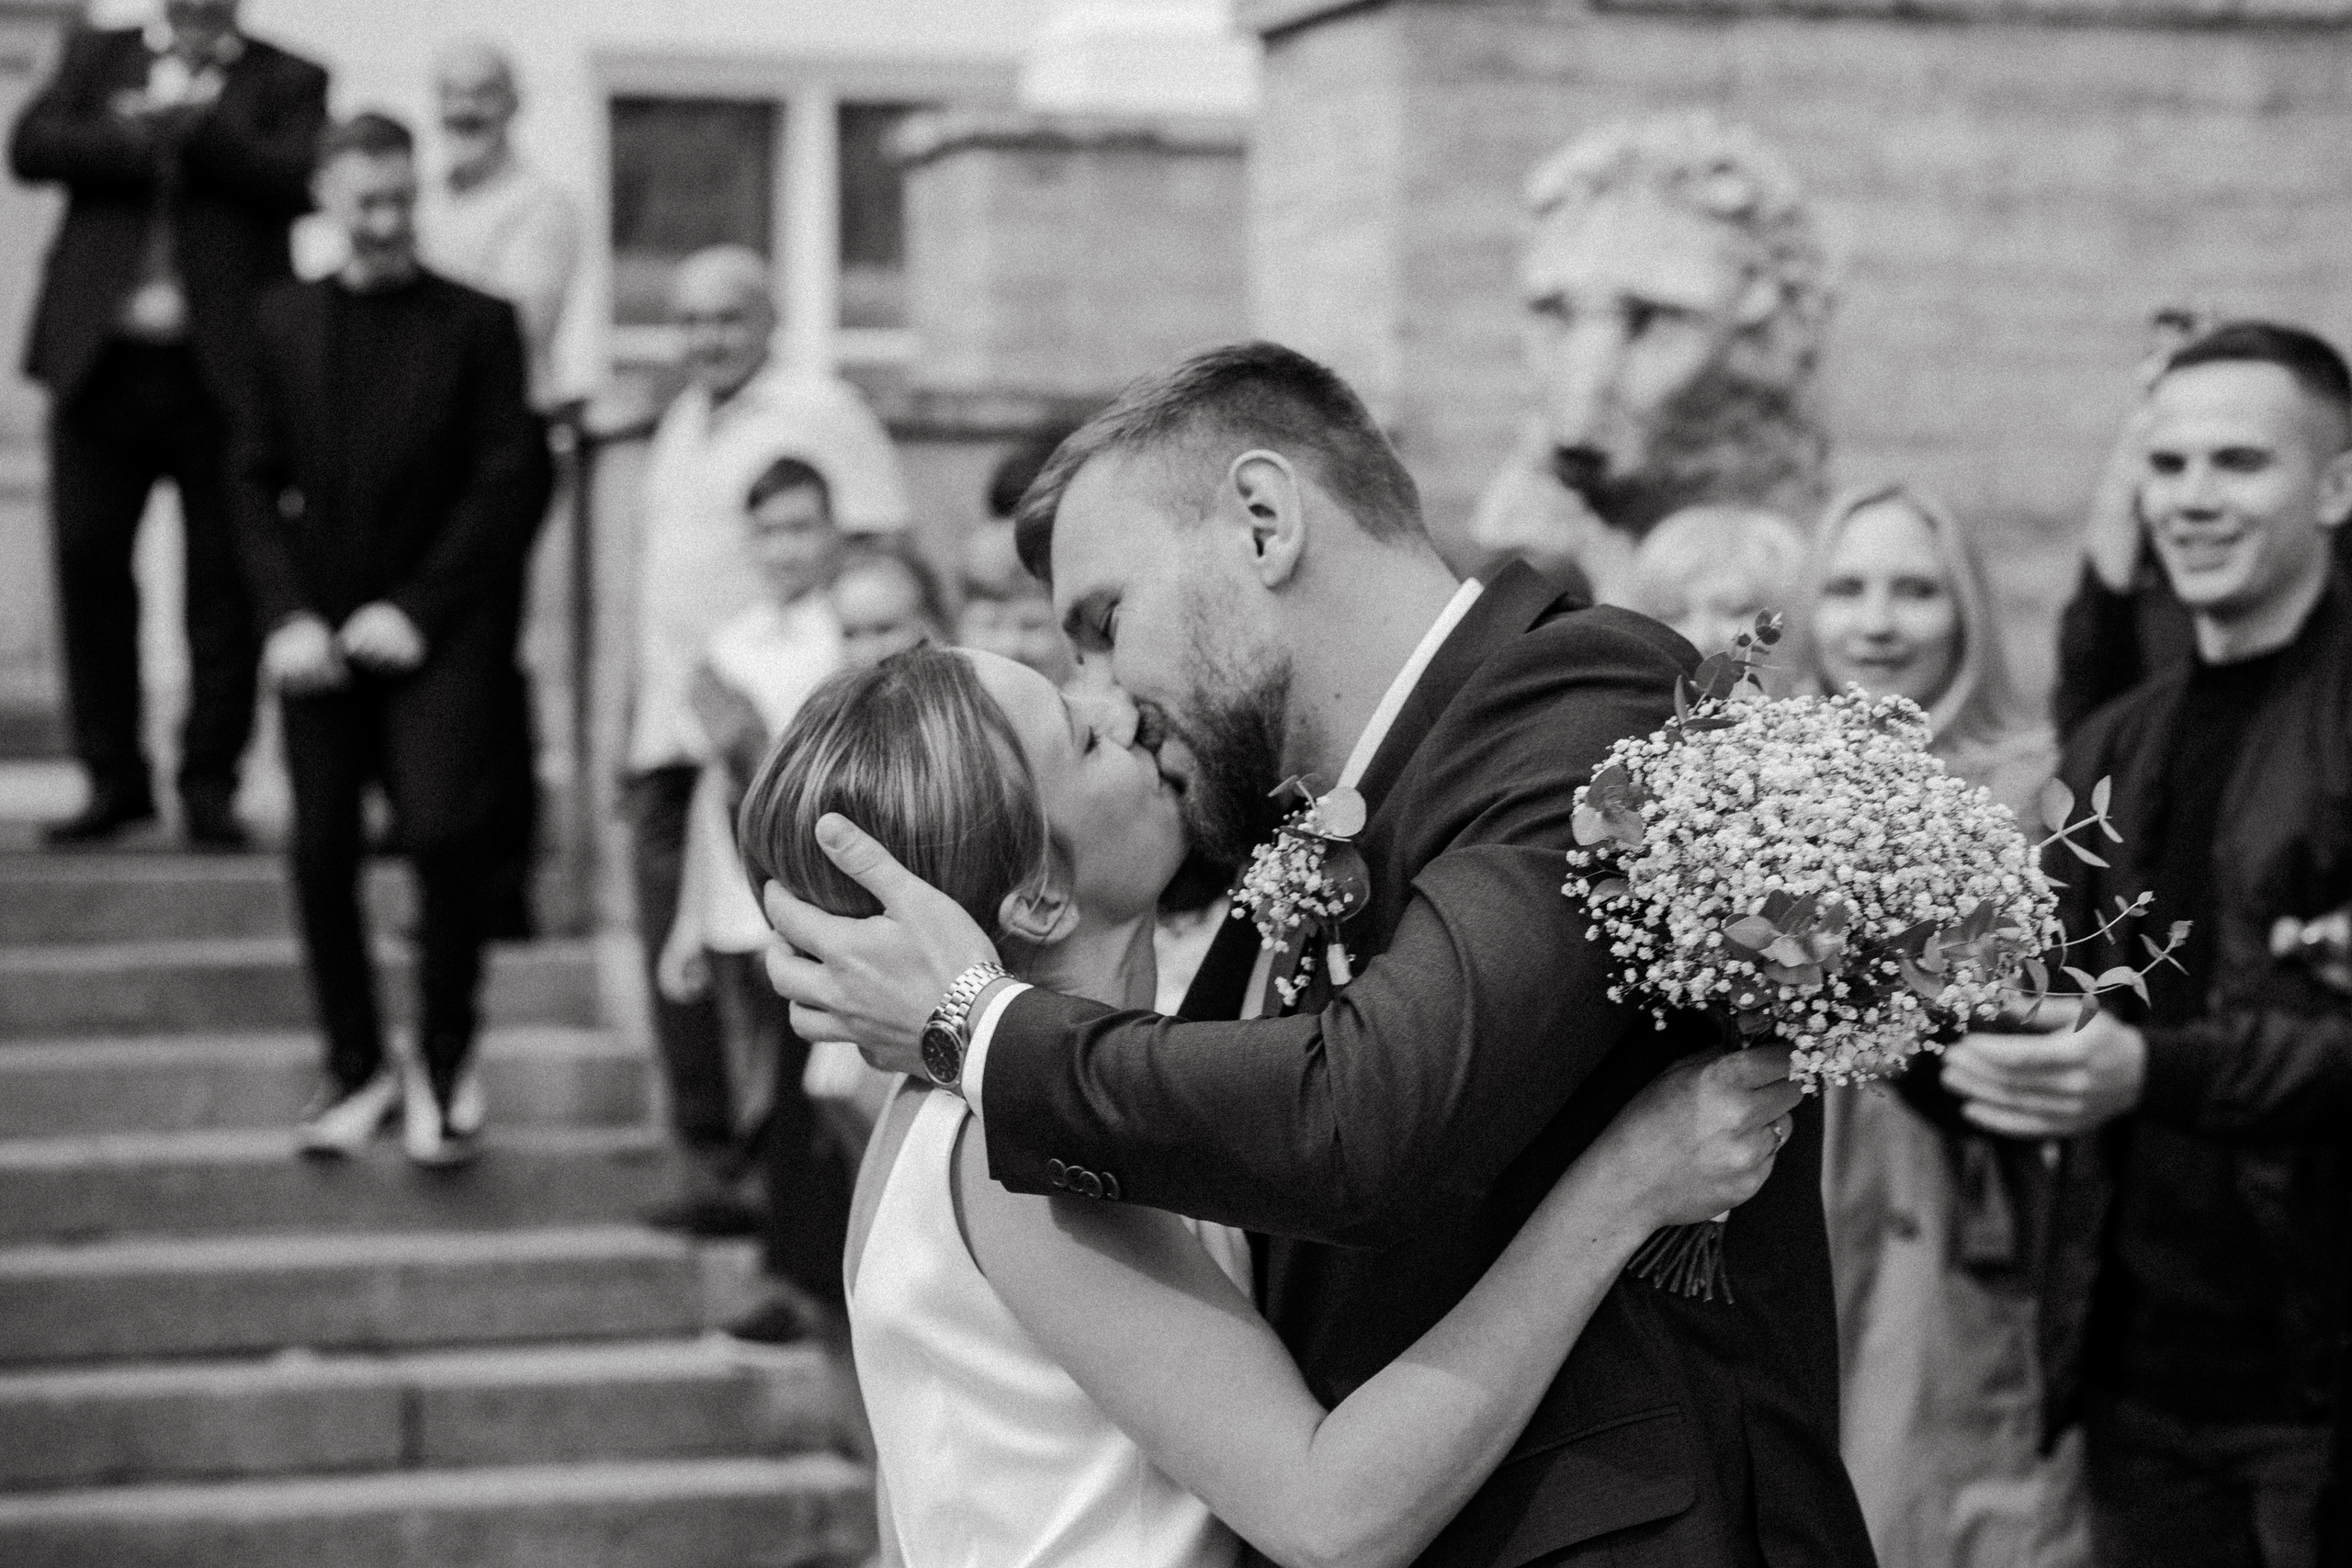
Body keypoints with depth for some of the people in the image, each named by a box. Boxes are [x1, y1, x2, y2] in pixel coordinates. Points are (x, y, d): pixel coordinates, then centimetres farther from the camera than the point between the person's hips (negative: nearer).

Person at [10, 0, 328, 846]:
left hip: (220, 367, -2)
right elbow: (31, 146, 0)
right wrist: (136, 141, -13)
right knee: (88, 564, 2)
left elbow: (300, 179, -9)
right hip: (100, 357, 2)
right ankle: (115, 777, 12)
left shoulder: (288, 80, 9)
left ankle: (210, 784, 8)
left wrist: (192, 129, -15)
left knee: (223, 578, -1)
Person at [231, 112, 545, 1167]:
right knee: (321, 851, 2)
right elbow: (255, 480, 9)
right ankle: (357, 1068, 16)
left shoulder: (475, 322, 0)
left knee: (441, 836, -14)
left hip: (438, 633, -3)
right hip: (321, 633, 3)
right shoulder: (283, 322, 9)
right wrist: (287, 616, -4)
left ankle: (443, 1061, 4)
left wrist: (415, 608, -11)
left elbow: (505, 482, -3)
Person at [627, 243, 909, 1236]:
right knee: (676, 957, 4)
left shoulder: (819, 412, -4)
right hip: (672, 741, 7)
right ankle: (707, 1164, 11)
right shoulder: (684, 422, 19)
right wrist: (637, 721, 21)